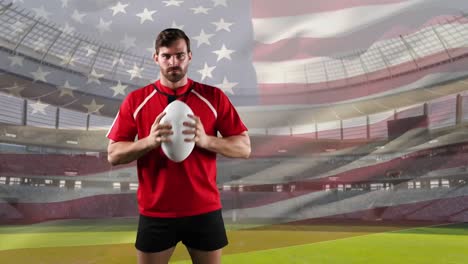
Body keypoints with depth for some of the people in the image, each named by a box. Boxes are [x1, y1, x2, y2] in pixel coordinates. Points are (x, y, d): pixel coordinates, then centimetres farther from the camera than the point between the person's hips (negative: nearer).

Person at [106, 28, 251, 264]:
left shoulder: (213, 97, -1)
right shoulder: (135, 100, 1)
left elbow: (244, 147, -2)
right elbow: (113, 154, 0)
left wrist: (206, 140, -19)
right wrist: (149, 141, -18)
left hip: (204, 211, 0)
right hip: (155, 213, 0)